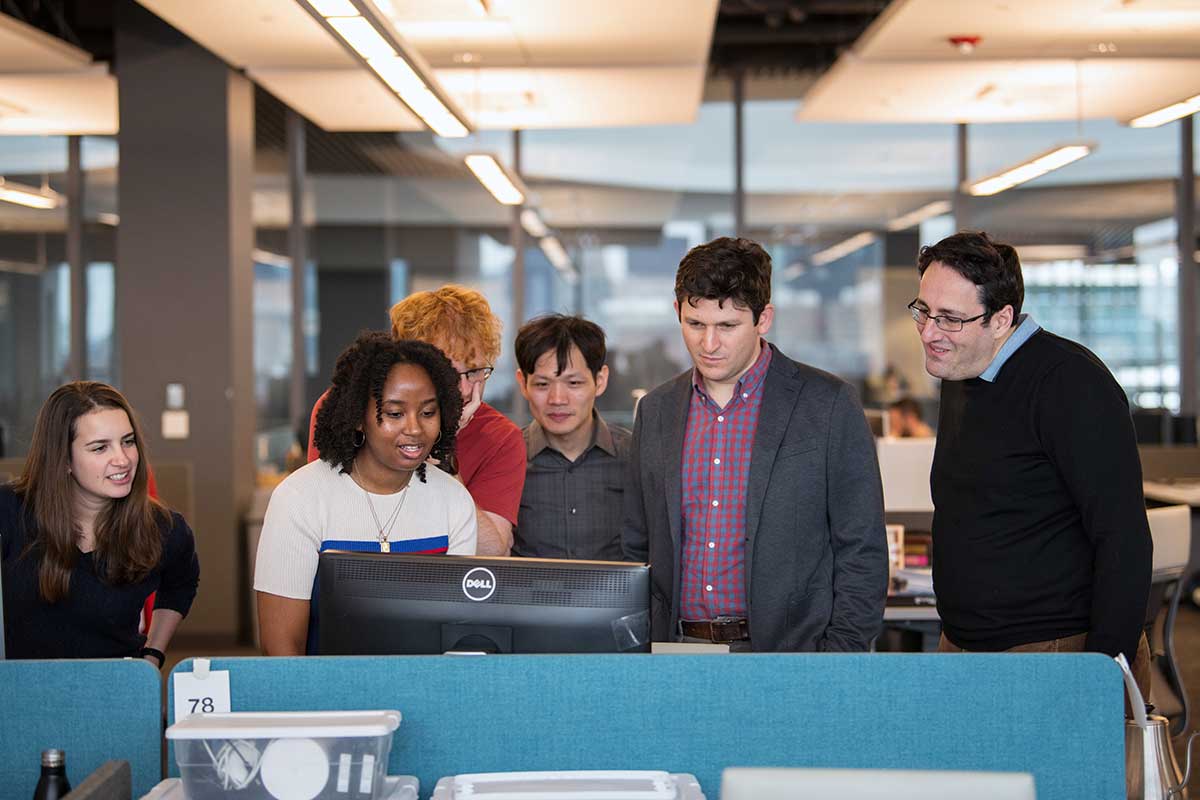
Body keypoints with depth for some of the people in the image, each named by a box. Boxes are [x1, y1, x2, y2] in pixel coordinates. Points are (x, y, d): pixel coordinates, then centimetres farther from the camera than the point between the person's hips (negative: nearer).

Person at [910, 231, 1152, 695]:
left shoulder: (1069, 383, -15)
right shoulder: (959, 379, 12)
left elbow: (1124, 540, -19)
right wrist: (956, 634, 15)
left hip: (1061, 655, -7)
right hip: (963, 651, 8)